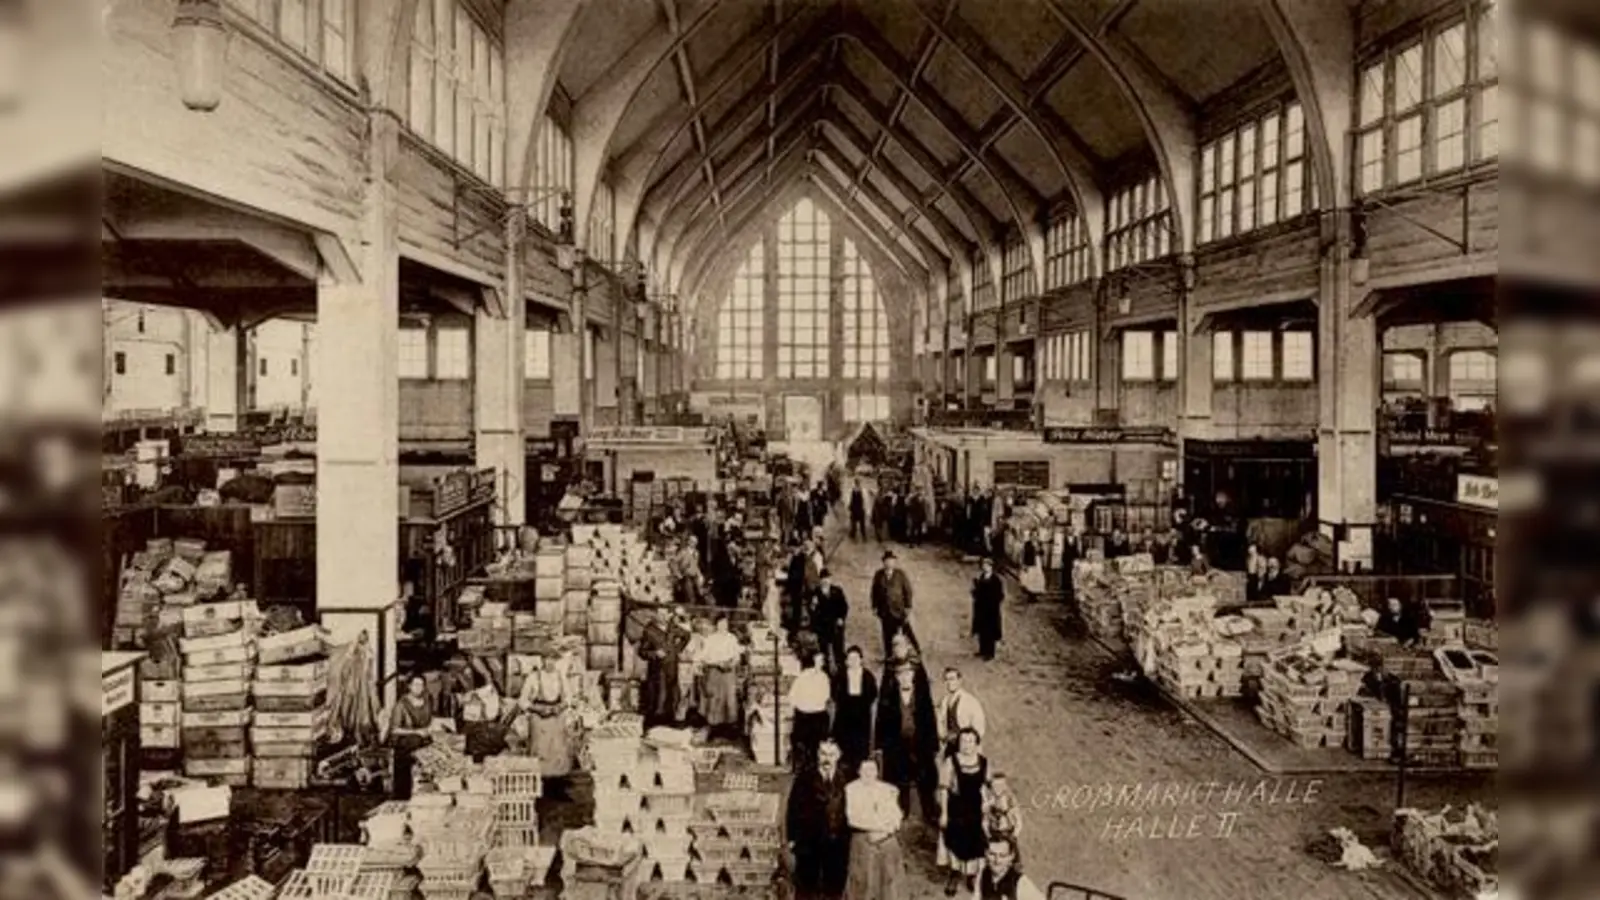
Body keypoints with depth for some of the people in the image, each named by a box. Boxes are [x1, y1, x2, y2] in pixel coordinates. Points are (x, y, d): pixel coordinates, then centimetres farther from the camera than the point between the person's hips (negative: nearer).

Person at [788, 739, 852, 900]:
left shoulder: (845, 780, 0)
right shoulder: (804, 779, -2)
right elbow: (794, 808, -2)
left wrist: (848, 836, -1)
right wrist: (792, 838, -7)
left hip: (837, 843, 1)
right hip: (809, 842, -1)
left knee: (834, 886, 8)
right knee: (806, 886, 7)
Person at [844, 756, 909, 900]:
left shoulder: (888, 789, 9)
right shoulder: (851, 789, -2)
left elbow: (896, 815, 4)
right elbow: (853, 817, -11)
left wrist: (885, 830, -14)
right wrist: (878, 825, -14)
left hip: (888, 841, 3)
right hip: (862, 841, -3)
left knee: (892, 882, 2)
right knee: (863, 883, -1)